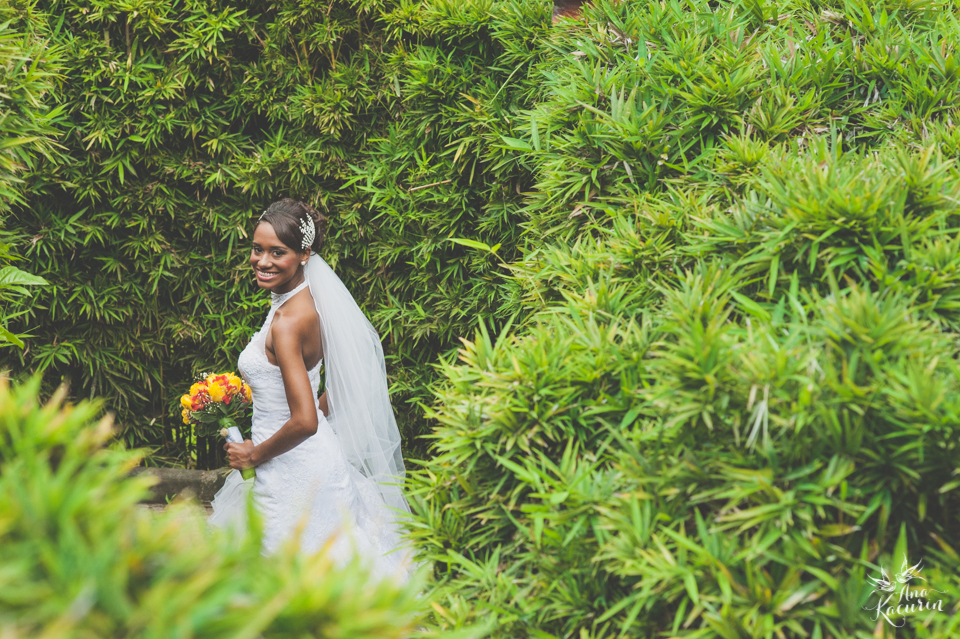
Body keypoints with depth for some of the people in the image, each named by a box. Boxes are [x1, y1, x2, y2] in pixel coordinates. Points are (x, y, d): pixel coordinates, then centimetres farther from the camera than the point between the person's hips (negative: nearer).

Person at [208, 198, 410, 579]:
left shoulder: (286, 323, -24)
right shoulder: (307, 302, 4)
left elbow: (305, 421, -28)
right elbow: (341, 383, 15)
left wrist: (256, 454, -13)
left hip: (292, 471, -9)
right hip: (317, 459, 10)